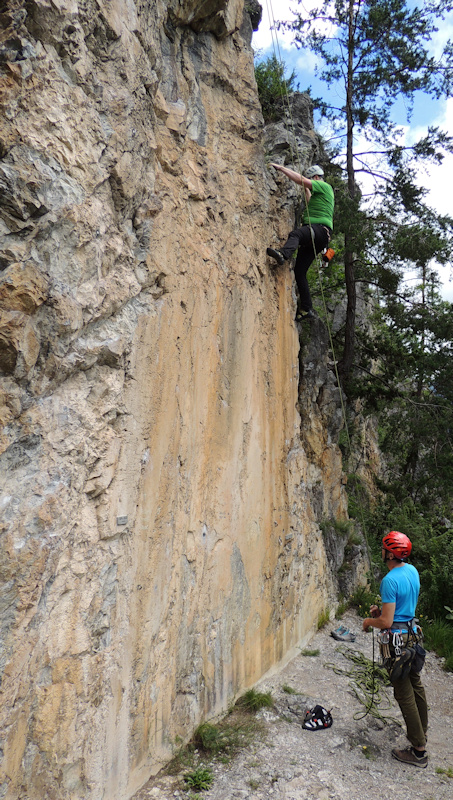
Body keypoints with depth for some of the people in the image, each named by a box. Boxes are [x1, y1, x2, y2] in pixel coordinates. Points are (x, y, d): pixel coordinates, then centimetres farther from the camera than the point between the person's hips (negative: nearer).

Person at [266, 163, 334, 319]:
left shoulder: (325, 186, 5)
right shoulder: (320, 193, 32)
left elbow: (300, 179, -4)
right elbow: (311, 202, 54)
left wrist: (281, 168, 2)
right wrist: (306, 190, 47)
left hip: (320, 229, -10)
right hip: (313, 235, 10)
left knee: (295, 234, -39)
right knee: (299, 271, 1)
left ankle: (283, 254, -71)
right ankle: (306, 309, -1)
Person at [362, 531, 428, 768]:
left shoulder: (390, 580, -26)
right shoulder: (412, 571, 1)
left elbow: (386, 622, -25)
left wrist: (369, 621, -6)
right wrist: (382, 609, 11)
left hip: (396, 639, -9)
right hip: (412, 633, 9)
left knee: (404, 694, 2)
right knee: (415, 684, 22)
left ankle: (419, 751, 10)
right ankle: (421, 732, 38)